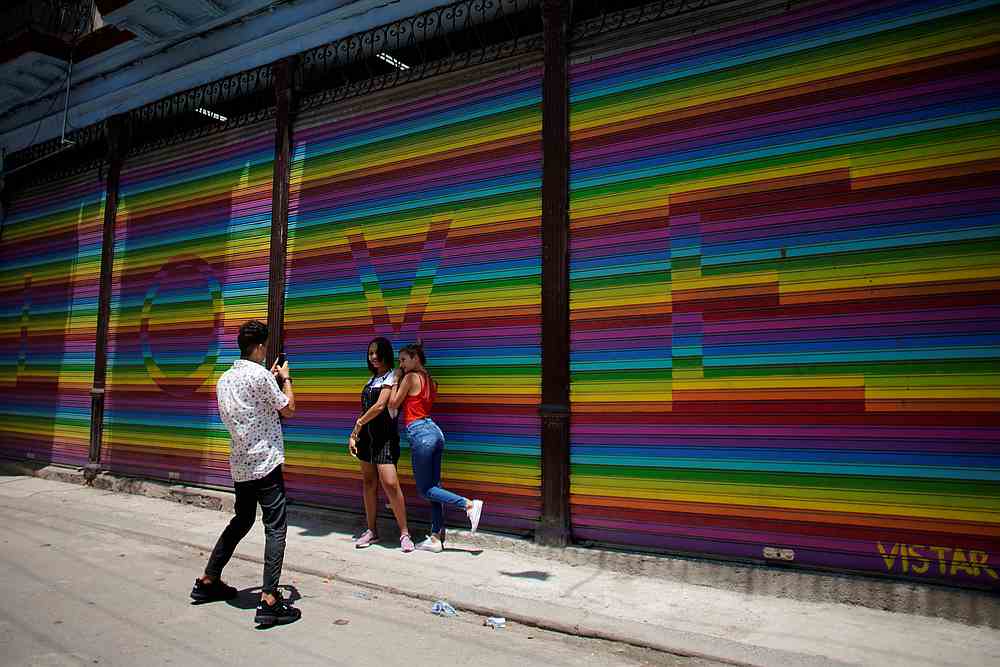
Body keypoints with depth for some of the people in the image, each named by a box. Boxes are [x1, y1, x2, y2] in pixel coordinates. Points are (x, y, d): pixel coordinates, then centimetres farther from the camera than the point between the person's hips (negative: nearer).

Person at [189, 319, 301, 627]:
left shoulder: (224, 379, 11)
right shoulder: (259, 374, -13)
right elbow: (288, 408, -4)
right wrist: (285, 378, 10)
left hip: (240, 465, 8)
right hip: (265, 463, -8)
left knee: (241, 521, 23)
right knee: (276, 527, -7)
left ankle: (208, 581, 31)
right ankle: (269, 601, -12)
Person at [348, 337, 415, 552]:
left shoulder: (391, 377, -6)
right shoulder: (373, 379, 17)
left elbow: (380, 406, -15)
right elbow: (364, 410, 16)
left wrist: (358, 423, -4)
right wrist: (353, 435, 10)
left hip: (385, 435, -8)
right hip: (367, 435, 8)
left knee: (390, 483, -14)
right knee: (369, 483, 10)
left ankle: (404, 533, -6)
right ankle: (371, 530, 19)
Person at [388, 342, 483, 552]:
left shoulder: (410, 377, -6)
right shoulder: (430, 380, 18)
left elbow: (393, 404, -2)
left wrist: (396, 380, 5)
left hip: (419, 433, -9)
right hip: (434, 431, 9)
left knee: (425, 489, -1)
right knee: (433, 486, 9)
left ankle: (470, 504, -12)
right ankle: (436, 538, 11)